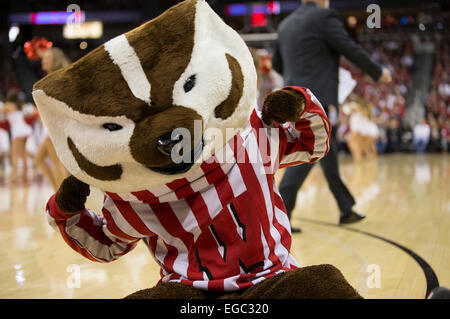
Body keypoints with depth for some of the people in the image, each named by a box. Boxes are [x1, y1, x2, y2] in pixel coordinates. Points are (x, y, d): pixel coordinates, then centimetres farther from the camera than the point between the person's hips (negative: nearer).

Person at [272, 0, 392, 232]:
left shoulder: (286, 24, 16)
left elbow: (277, 64, 23)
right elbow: (351, 51, -5)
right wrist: (378, 73, 9)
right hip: (315, 99, -8)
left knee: (328, 154, 17)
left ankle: (346, 210, 27)